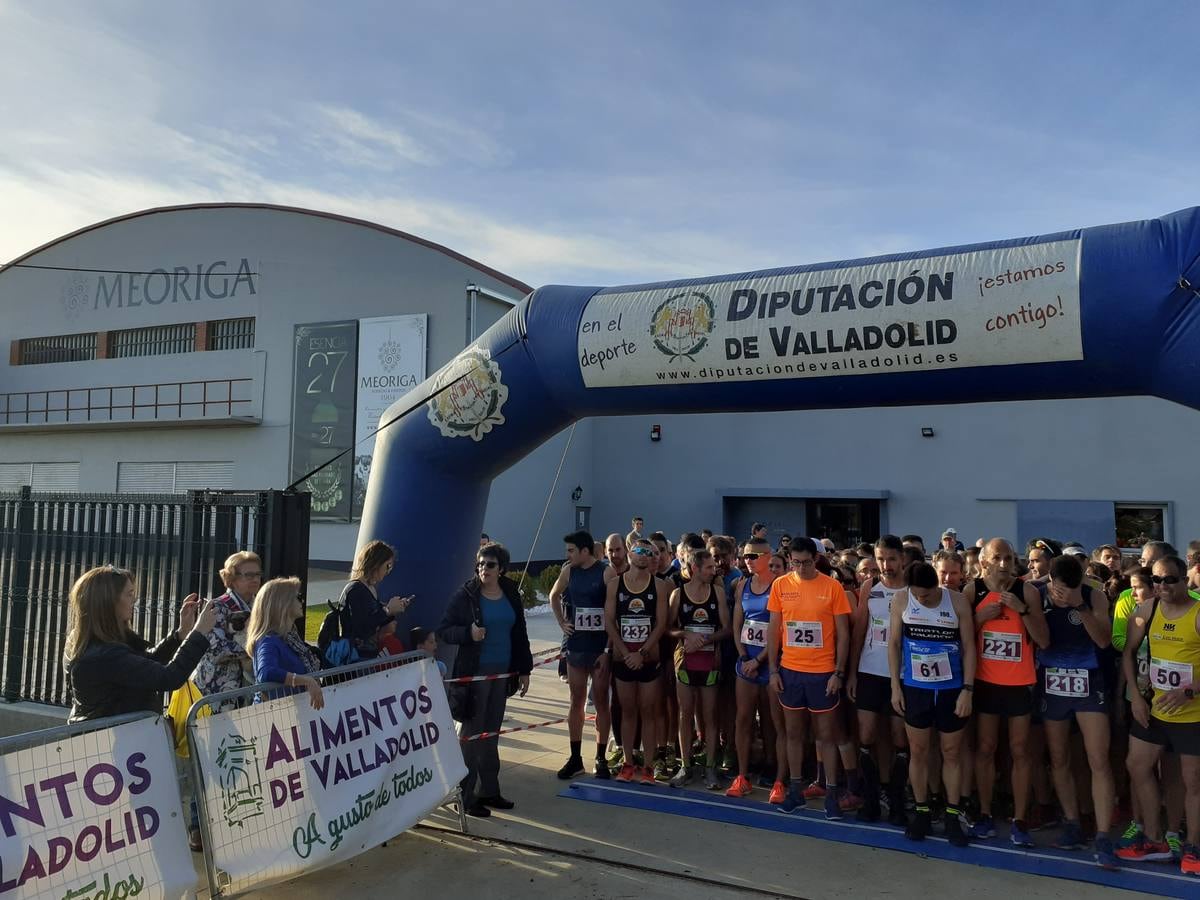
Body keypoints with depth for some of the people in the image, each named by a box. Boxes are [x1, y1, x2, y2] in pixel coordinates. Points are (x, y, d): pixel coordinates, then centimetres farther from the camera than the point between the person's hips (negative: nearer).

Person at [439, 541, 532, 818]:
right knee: (471, 733, 0)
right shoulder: (466, 595, -8)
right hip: (474, 672, -5)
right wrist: (468, 633, -25)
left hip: (502, 672, 5)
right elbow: (444, 630, -7)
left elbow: (520, 634, 11)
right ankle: (465, 797, 9)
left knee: (491, 733, 14)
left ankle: (488, 790, 24)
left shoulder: (511, 595, 6)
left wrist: (524, 669, 9)